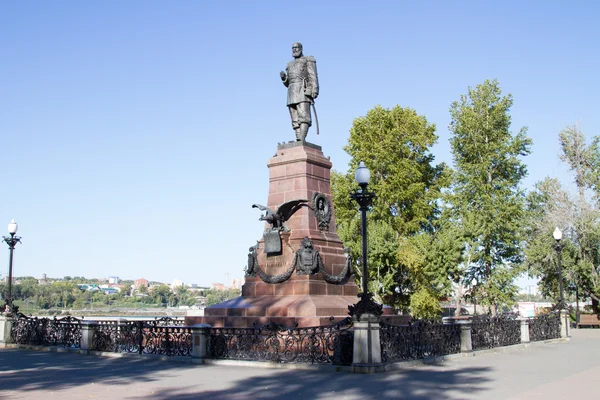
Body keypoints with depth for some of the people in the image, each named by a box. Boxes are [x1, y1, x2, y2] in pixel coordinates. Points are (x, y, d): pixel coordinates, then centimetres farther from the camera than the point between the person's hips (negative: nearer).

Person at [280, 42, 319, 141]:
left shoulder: (308, 60, 11)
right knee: (295, 120, -5)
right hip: (292, 93, 7)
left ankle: (302, 141, -30)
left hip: (303, 91, -7)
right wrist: (283, 77, 4)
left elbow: (313, 76, -2)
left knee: (304, 116, -19)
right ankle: (298, 142, -12)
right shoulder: (290, 65, 29)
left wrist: (315, 90, -18)